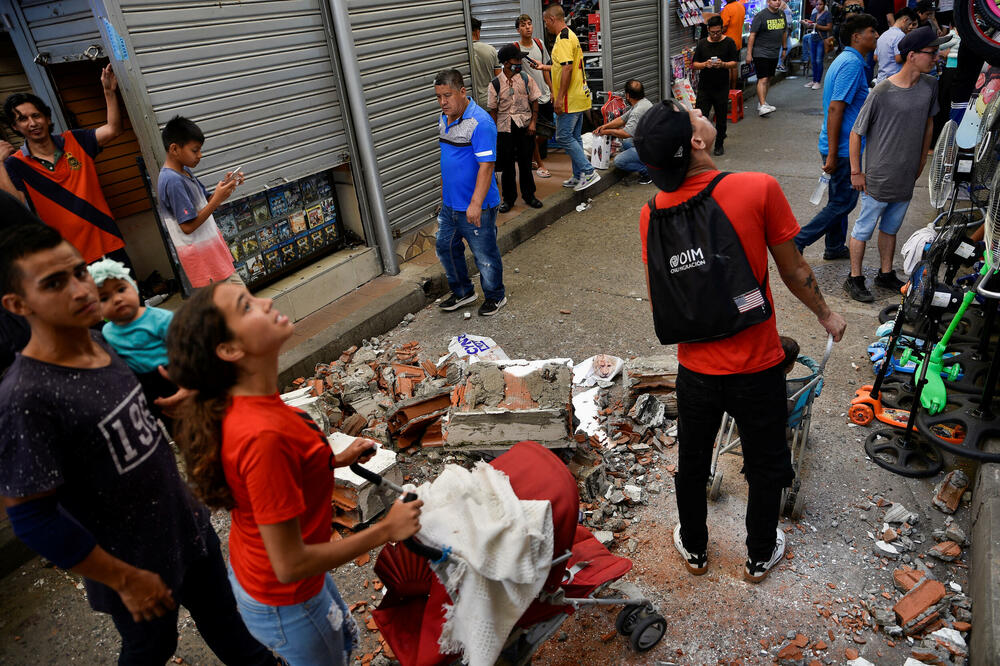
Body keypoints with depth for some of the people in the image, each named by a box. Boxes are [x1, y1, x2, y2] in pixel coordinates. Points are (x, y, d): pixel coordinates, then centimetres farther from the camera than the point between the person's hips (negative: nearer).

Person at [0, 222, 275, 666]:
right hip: (137, 561, -6)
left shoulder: (99, 343, -6)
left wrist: (169, 404, -4)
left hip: (186, 523, 6)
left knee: (221, 614, 26)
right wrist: (126, 580, -17)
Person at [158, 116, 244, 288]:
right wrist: (217, 200, -23)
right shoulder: (172, 181, -21)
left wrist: (225, 184, -2)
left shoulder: (185, 171, 7)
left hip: (212, 244, 10)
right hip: (199, 254, -10)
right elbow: (188, 226, -23)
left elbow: (205, 201, 15)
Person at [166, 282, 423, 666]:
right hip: (283, 602, -7)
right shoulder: (263, 434, -38)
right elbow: (290, 565, -32)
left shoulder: (240, 404, -11)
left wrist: (337, 460, 0)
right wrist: (386, 530, -23)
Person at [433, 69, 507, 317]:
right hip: (449, 204, 9)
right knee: (445, 247, 19)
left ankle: (495, 297, 28)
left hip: (476, 207, -9)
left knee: (485, 255, 6)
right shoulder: (444, 119, 7)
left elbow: (486, 165, -26)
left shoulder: (480, 123, -21)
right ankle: (462, 292, 38)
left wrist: (476, 204, -32)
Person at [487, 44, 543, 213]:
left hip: (524, 126, 1)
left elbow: (534, 102, 5)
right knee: (507, 164, 5)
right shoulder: (495, 83, -2)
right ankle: (508, 199, 18)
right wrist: (494, 132, -2)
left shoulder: (526, 79, 1)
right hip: (504, 129, -1)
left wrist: (533, 123, -5)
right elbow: (493, 110, 1)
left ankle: (529, 195, 22)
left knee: (525, 162, 7)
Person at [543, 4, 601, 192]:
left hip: (570, 100, -10)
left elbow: (567, 67, -24)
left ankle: (588, 172, -7)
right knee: (574, 137, 13)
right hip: (578, 98, 10)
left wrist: (559, 97, -24)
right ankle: (579, 177, 19)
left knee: (563, 137, -7)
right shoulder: (570, 36, 18)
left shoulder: (563, 38, -15)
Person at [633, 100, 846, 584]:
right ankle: (760, 557, 44)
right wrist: (826, 314, 12)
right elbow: (794, 272, -7)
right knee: (766, 468, 22)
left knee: (692, 465, 24)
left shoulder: (652, 213, -9)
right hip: (757, 367, -2)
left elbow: (658, 300, 2)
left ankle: (694, 549, 46)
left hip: (695, 369, 3)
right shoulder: (759, 189, -20)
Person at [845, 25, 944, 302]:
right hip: (878, 179, -6)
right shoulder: (881, 92, -18)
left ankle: (886, 274, 32)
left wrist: (922, 160, 18)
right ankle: (854, 279, 17)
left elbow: (928, 122, 15)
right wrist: (856, 172, -9)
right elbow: (856, 133, -12)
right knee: (864, 229, 5)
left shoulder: (930, 85, 0)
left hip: (907, 178, 6)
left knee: (891, 228, 18)